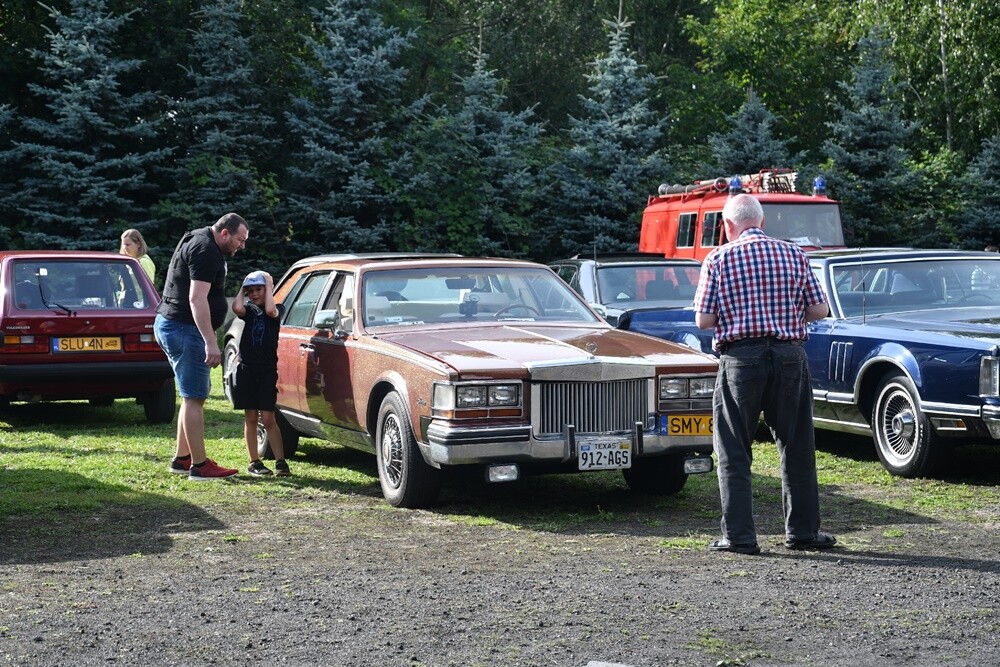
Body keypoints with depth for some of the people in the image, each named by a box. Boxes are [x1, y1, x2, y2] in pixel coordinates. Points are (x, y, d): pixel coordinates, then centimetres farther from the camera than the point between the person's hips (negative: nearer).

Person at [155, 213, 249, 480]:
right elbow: (197, 299, -26)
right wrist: (211, 343, -30)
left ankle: (182, 458, 21)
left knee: (194, 395, 16)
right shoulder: (206, 252, -16)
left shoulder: (197, 240, 18)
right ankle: (199, 466, -8)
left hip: (170, 325, 11)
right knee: (194, 398, -9)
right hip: (184, 328, -11)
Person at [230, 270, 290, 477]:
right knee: (250, 417, 3)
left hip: (267, 371, -2)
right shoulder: (248, 310, 10)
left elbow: (271, 311, -21)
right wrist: (242, 288, 1)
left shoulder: (277, 309, 5)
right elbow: (236, 308, -15)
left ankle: (281, 462, -5)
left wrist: (269, 286, -8)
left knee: (268, 418, -7)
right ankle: (254, 462, 7)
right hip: (246, 369, 3)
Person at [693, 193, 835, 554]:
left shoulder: (719, 259, -2)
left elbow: (704, 320, -5)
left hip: (740, 358, -2)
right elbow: (819, 311, 4)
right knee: (797, 447, 12)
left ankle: (739, 535, 3)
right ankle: (802, 531, 17)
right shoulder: (794, 254, 5)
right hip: (789, 356, 3)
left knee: (734, 452, 6)